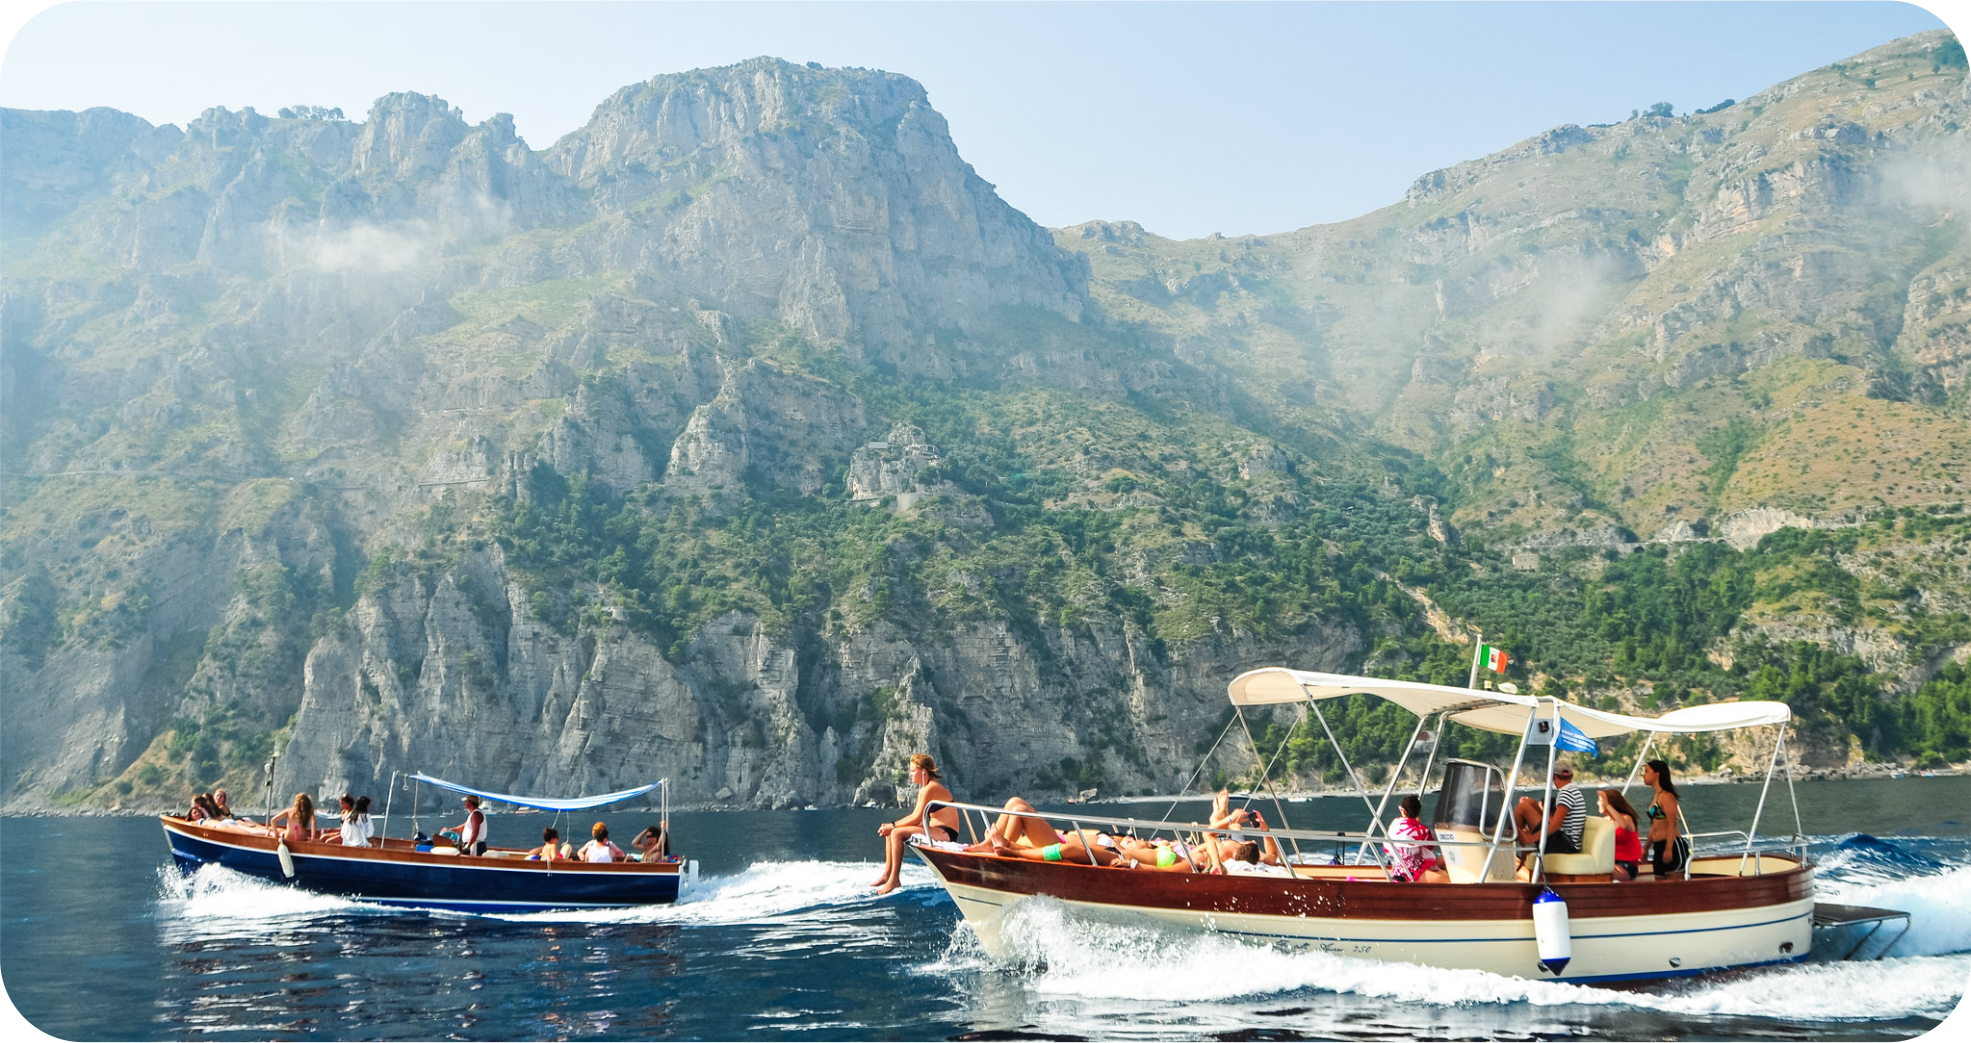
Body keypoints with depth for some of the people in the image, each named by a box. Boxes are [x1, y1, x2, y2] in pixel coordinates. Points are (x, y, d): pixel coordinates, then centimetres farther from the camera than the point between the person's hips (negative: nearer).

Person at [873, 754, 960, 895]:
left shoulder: (930, 789, -17)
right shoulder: (923, 789, 15)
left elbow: (916, 819, -19)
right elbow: (914, 816, 15)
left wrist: (893, 826, -11)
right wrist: (890, 826, 3)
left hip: (945, 833, -11)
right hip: (935, 829, 11)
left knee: (897, 833, -23)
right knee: (889, 832, 9)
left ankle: (894, 879, -18)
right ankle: (887, 874, 9)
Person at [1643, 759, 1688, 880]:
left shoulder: (1667, 796, -11)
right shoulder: (1657, 795, 17)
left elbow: (1672, 824, -18)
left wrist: (1668, 849, -23)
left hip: (1672, 845, -10)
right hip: (1659, 848, 10)